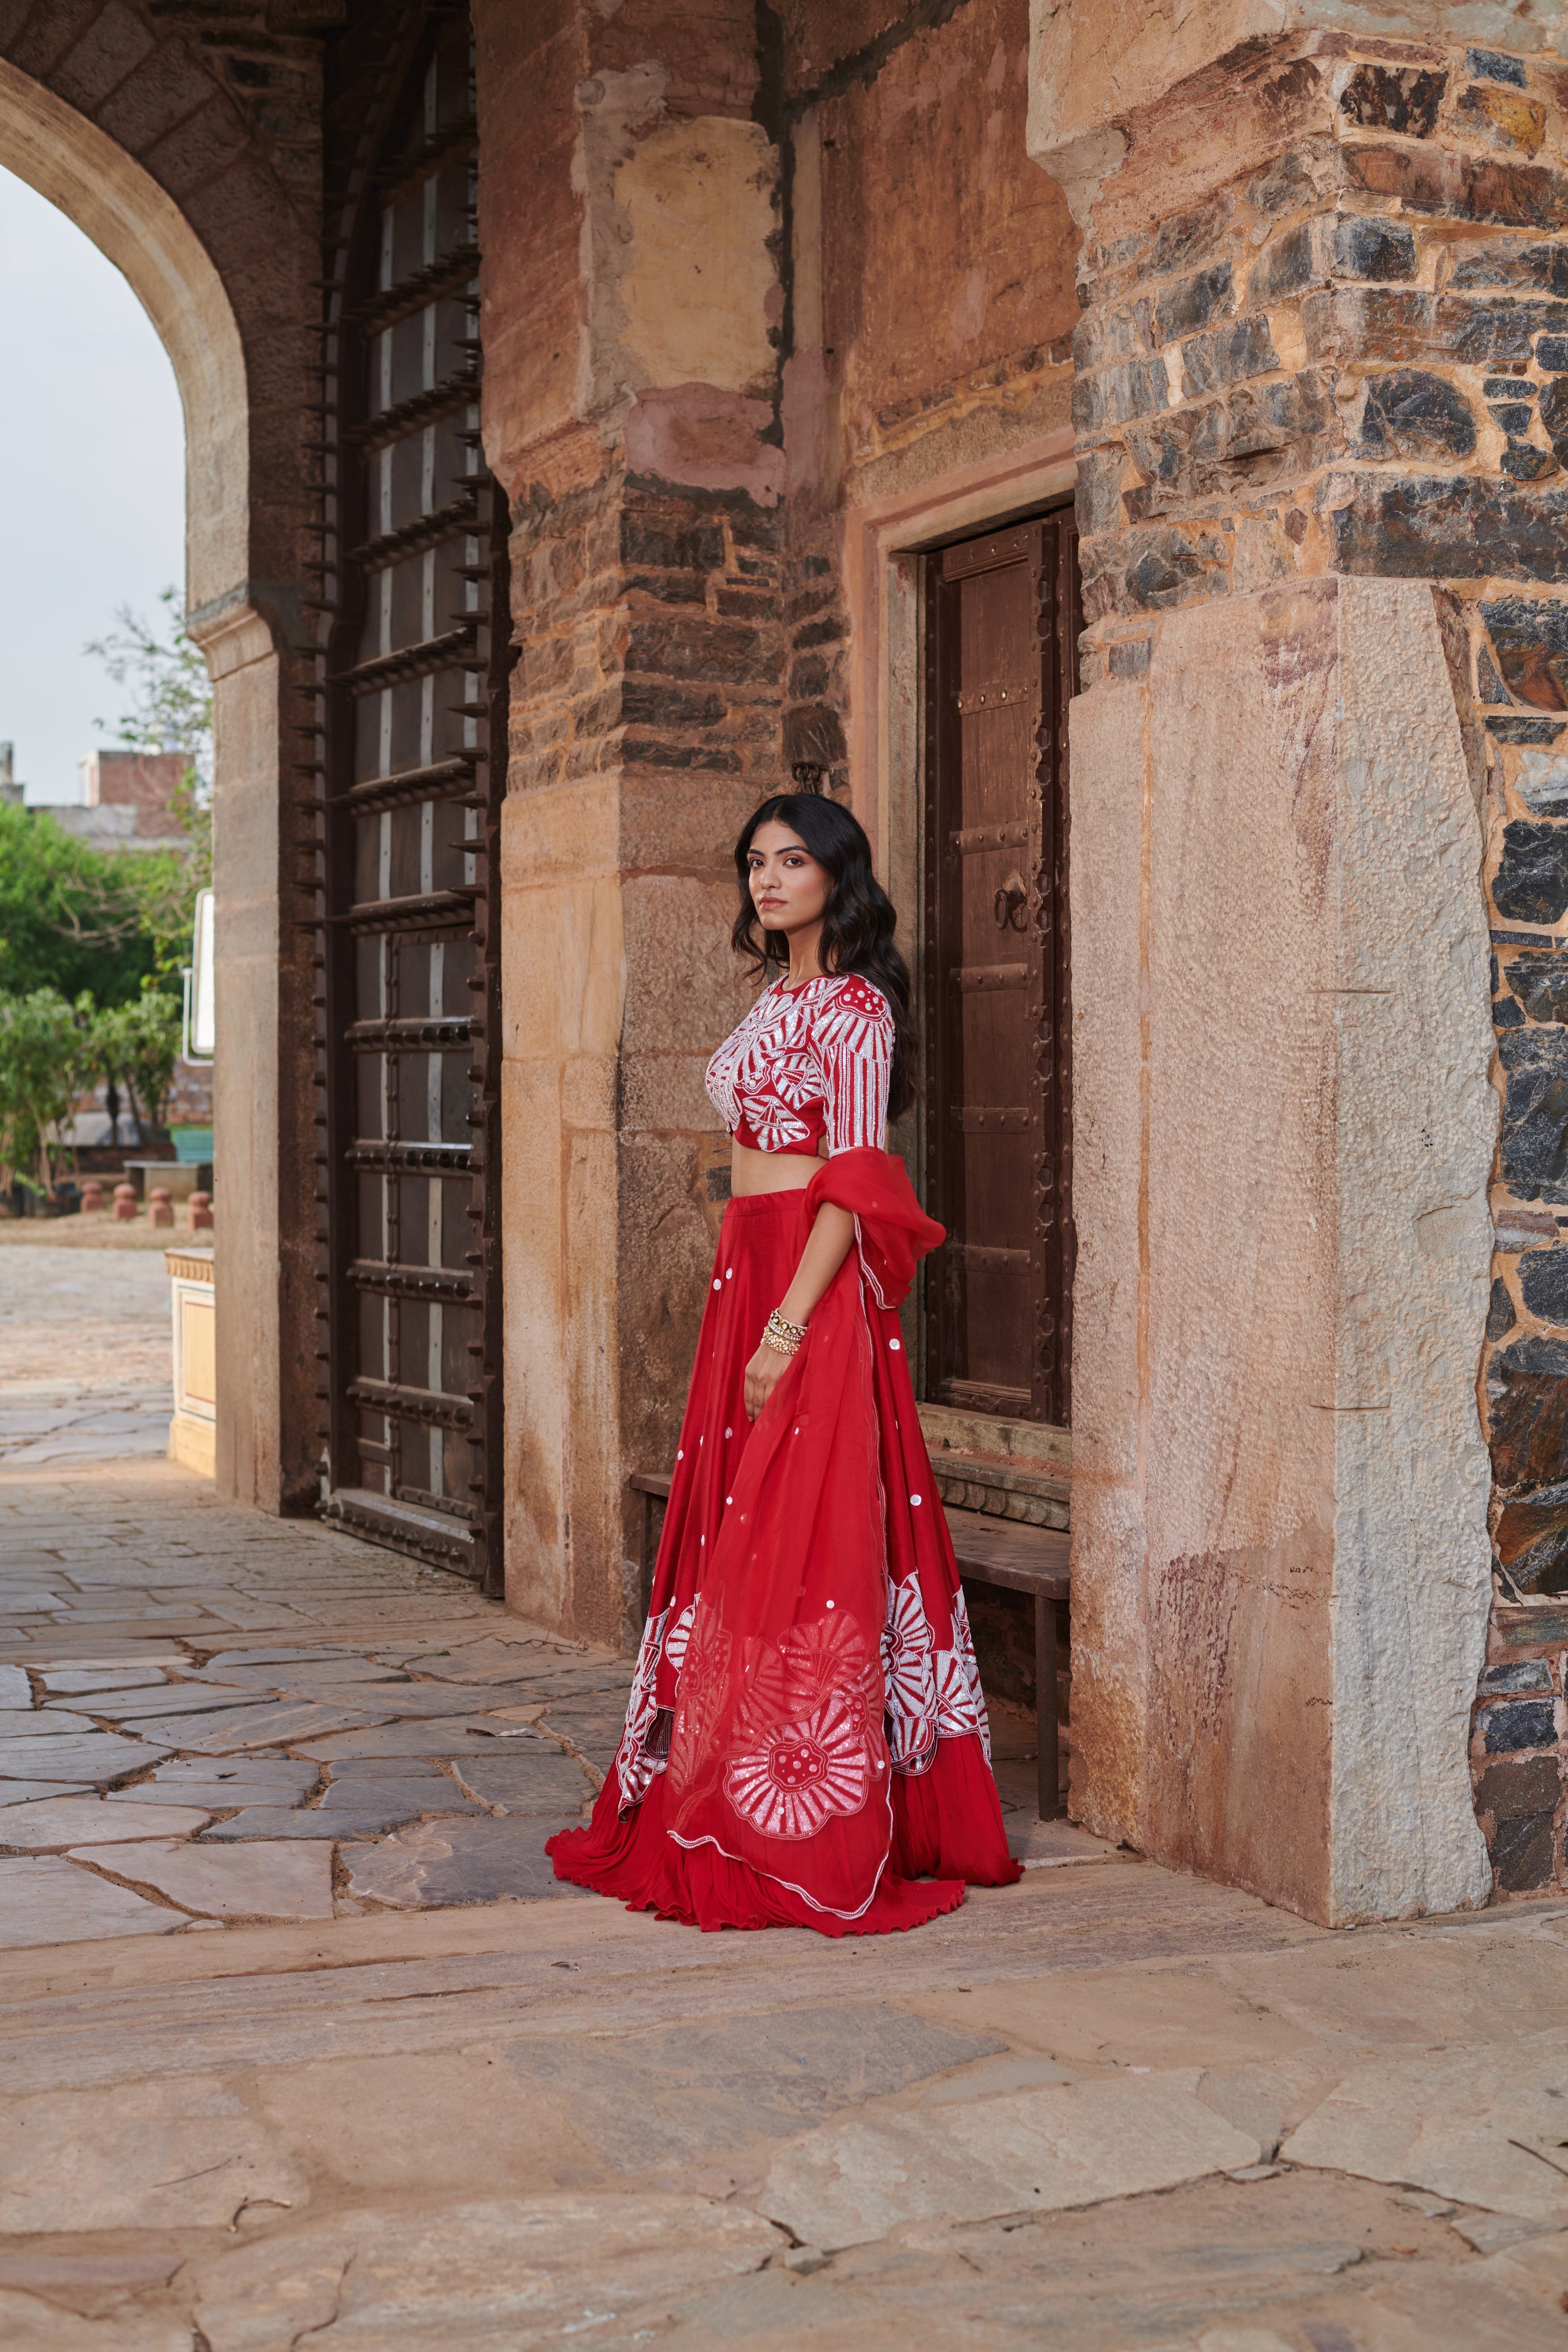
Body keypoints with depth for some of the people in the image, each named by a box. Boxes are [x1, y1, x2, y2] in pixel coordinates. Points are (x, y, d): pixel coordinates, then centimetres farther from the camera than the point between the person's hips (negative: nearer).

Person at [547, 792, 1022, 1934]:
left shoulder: (855, 1004, -8)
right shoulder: (775, 1001, 18)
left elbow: (855, 1184, -15)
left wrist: (789, 1324, -21)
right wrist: (751, 1314, 15)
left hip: (817, 1286, -9)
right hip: (746, 1276, 9)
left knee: (807, 1546, -7)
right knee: (739, 1539, 10)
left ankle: (821, 1843, -1)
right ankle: (733, 1813, 19)